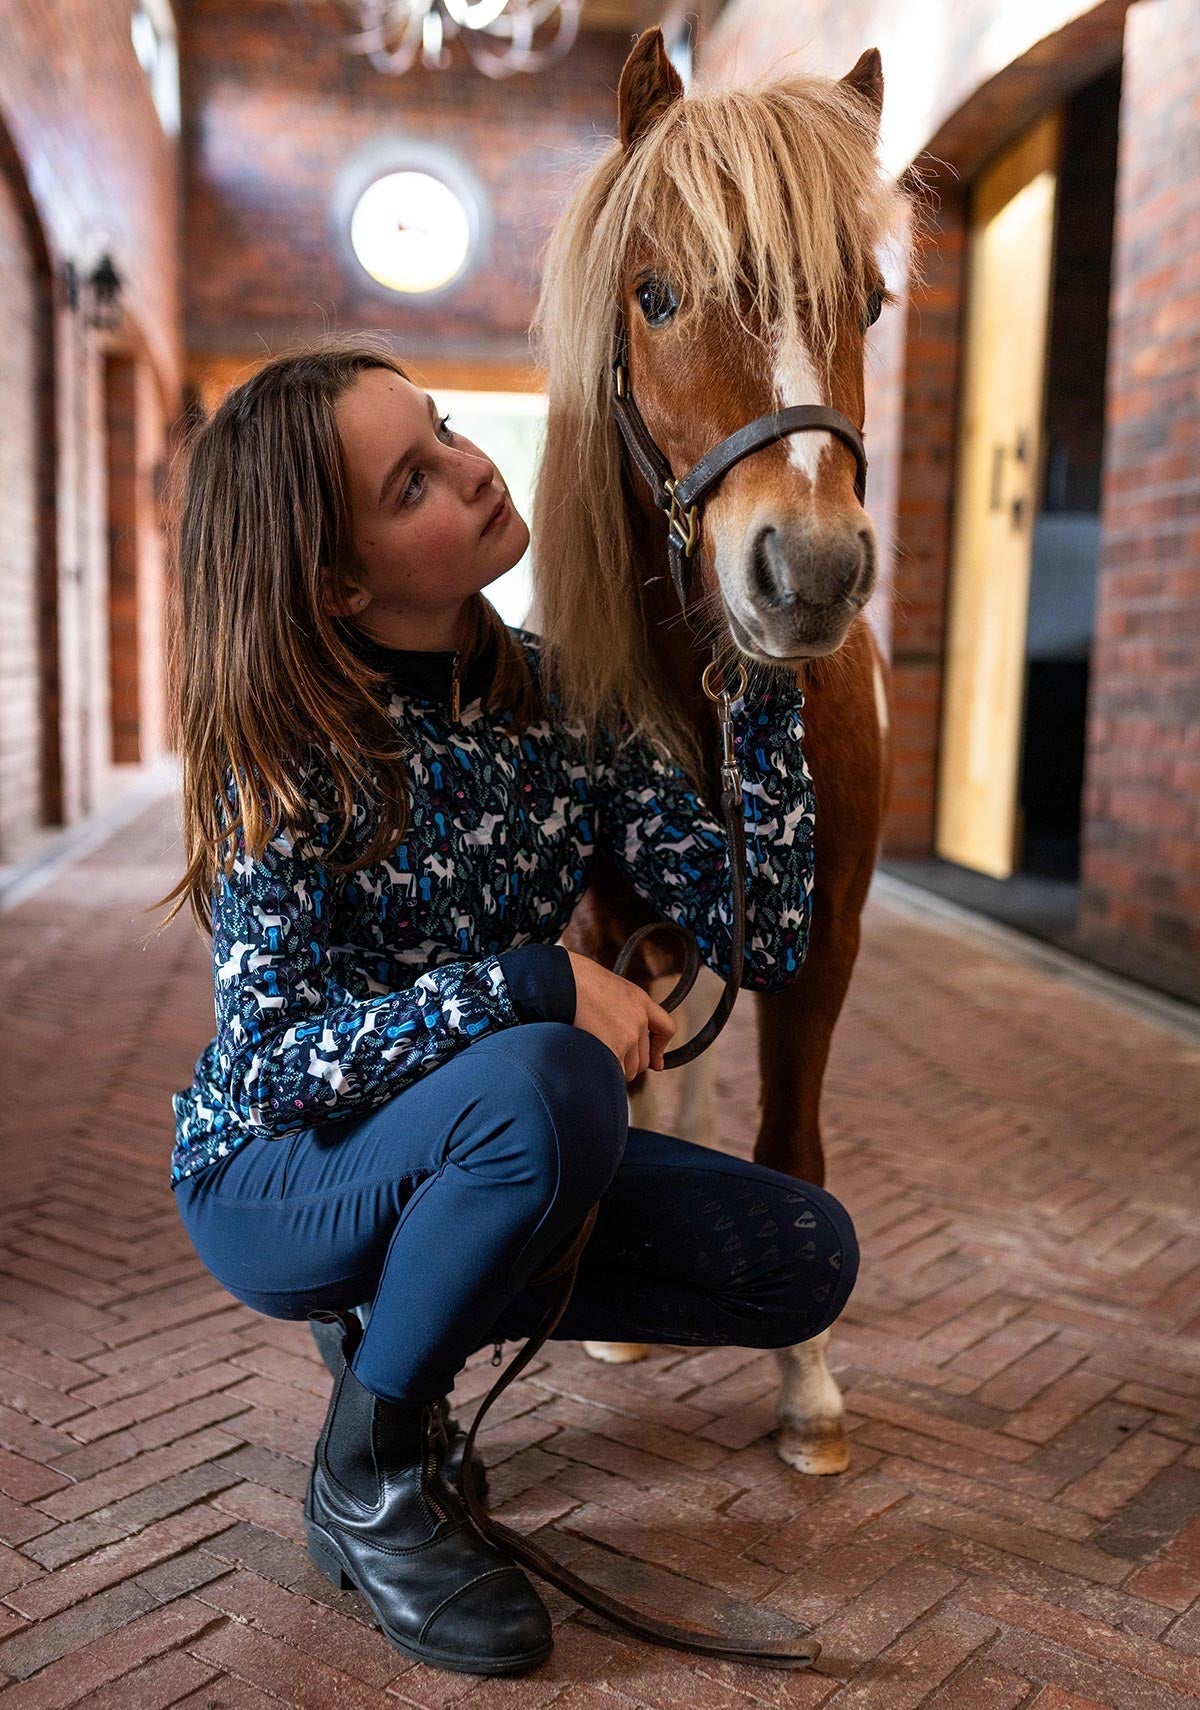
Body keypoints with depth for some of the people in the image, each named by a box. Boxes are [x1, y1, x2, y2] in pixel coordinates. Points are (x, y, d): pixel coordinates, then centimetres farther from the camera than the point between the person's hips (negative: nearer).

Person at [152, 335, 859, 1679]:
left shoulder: (561, 700, -8)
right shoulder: (289, 744, -21)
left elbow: (763, 941, -13)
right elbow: (268, 1053, -25)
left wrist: (765, 681, -19)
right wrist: (539, 983, -33)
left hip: (465, 1154, 5)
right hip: (271, 1177, -5)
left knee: (807, 1259, -9)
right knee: (550, 1082, -37)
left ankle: (423, 1316, 7)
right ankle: (367, 1479, -11)